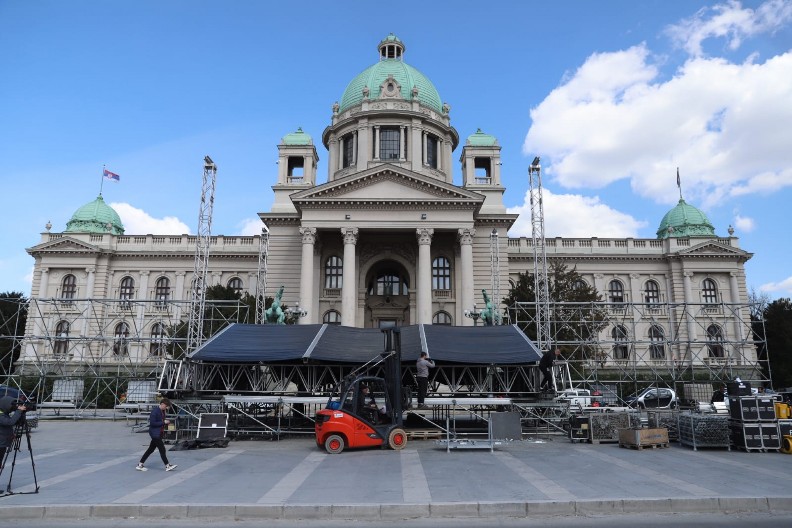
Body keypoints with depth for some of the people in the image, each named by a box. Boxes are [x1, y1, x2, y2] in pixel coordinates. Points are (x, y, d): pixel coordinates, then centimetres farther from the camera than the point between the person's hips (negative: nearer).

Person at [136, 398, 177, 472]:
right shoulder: (155, 411, -19)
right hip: (155, 433, -10)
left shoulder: (162, 411, 9)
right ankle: (167, 466, 2)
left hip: (159, 433, 10)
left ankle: (140, 465, 24)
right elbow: (152, 423, -23)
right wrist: (163, 422, -22)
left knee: (151, 449, 15)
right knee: (162, 449, -5)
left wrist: (166, 422, 5)